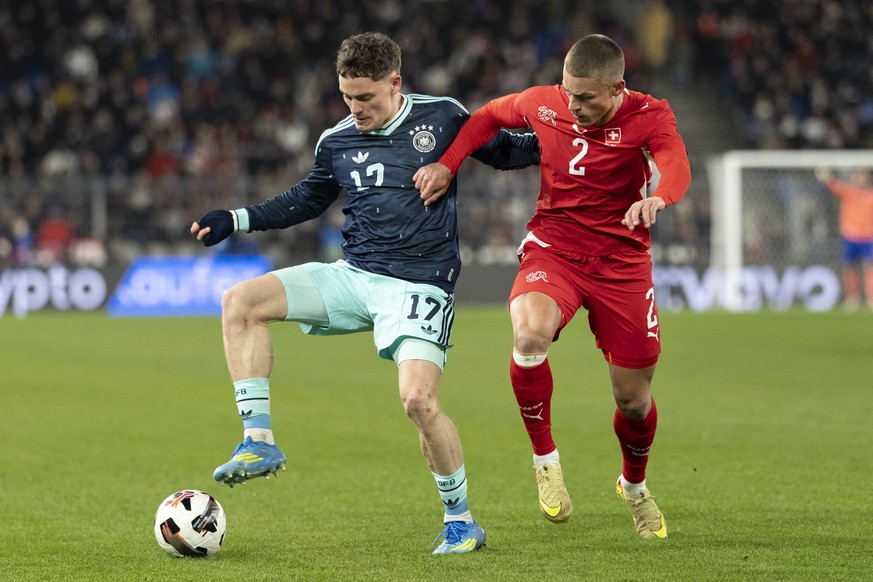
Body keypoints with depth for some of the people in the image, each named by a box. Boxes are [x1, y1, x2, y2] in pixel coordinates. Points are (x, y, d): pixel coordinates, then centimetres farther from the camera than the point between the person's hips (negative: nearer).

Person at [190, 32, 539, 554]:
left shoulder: (442, 118, -1)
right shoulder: (337, 142, 7)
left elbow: (503, 152, 12)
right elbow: (306, 200, 23)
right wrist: (235, 220, 15)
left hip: (420, 285, -4)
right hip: (352, 275, 5)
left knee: (419, 399, -22)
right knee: (240, 302, -12)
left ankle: (461, 521, -1)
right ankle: (260, 442, -12)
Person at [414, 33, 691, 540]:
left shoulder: (648, 115, -12)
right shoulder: (544, 103, -4)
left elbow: (677, 165, -32)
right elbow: (489, 117, 17)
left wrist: (657, 198, -55)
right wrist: (447, 164, 2)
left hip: (621, 260, 0)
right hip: (553, 247, 0)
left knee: (633, 397, 5)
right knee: (529, 333, -34)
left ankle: (635, 486, 40)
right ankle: (546, 460, -12)